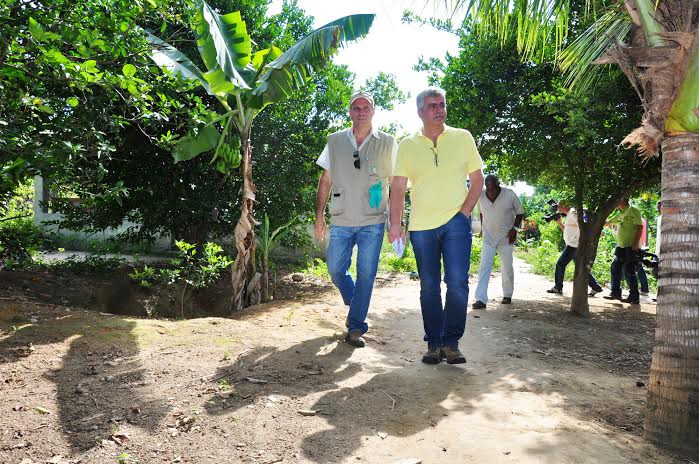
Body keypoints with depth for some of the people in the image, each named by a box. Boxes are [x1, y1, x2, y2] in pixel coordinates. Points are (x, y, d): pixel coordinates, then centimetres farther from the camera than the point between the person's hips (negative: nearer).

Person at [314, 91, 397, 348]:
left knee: (366, 275, 0)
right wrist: (319, 216, 5)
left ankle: (356, 327, 11)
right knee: (335, 270, 7)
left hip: (373, 222, -2)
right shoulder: (335, 141, 5)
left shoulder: (386, 143, 1)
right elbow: (325, 180, 9)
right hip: (341, 221, 2)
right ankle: (356, 306, 35)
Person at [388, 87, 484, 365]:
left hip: (456, 222, -1)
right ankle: (433, 344, 16)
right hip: (421, 226, 1)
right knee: (429, 287, 6)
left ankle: (451, 343, 4)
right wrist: (395, 224, -6)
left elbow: (477, 179, 8)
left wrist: (465, 211, -4)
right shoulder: (407, 146, 6)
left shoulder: (463, 138, 6)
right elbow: (398, 188, 3)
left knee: (457, 283, -9)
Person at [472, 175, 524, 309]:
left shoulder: (510, 195, -12)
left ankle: (507, 295, 28)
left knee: (507, 267, 8)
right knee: (484, 267, -9)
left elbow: (520, 212, -2)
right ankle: (481, 299, -11)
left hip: (506, 237, -1)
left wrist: (515, 228, -11)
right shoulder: (481, 196, -5)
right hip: (488, 237, 1)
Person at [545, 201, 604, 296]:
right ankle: (595, 287, 14)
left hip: (573, 245, -10)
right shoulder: (569, 215, 19)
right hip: (571, 245, 10)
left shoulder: (573, 213, -11)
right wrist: (559, 223, 13)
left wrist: (580, 241, -23)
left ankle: (557, 287, 5)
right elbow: (566, 230, 25)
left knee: (560, 264, -4)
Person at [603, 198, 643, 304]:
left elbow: (640, 227, -16)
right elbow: (608, 223, 29)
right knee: (615, 268, 11)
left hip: (630, 247, -9)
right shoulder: (620, 214, 17)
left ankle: (634, 297, 0)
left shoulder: (633, 211, -9)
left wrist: (636, 243, -22)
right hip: (621, 247, 9)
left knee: (628, 272, -8)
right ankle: (616, 293, 20)